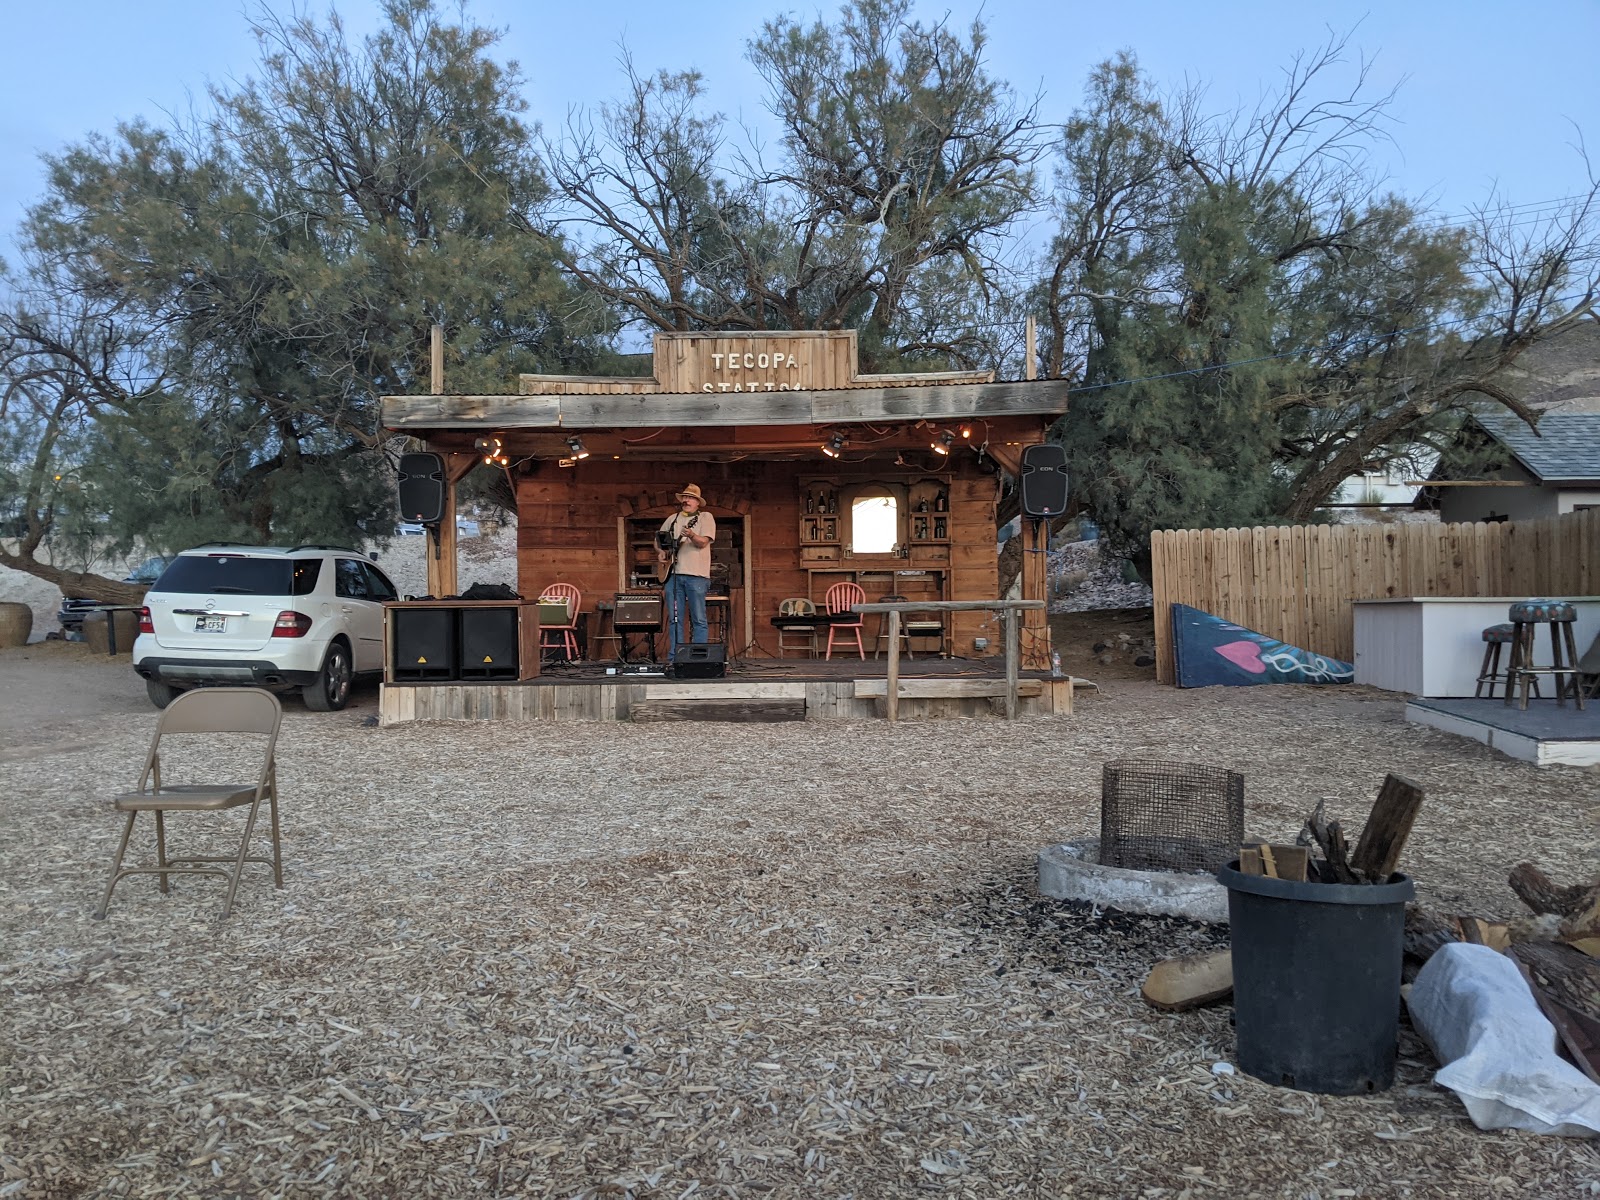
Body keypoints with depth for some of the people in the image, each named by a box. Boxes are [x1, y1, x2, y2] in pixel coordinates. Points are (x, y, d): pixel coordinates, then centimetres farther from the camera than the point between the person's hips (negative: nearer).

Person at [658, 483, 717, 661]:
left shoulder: (705, 517, 5)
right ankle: (673, 658, 8)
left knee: (698, 619, -4)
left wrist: (691, 535, -28)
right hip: (673, 574, 4)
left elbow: (703, 542, -9)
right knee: (674, 619, 4)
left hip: (696, 575, -4)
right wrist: (662, 552, 4)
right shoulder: (672, 519, 19)